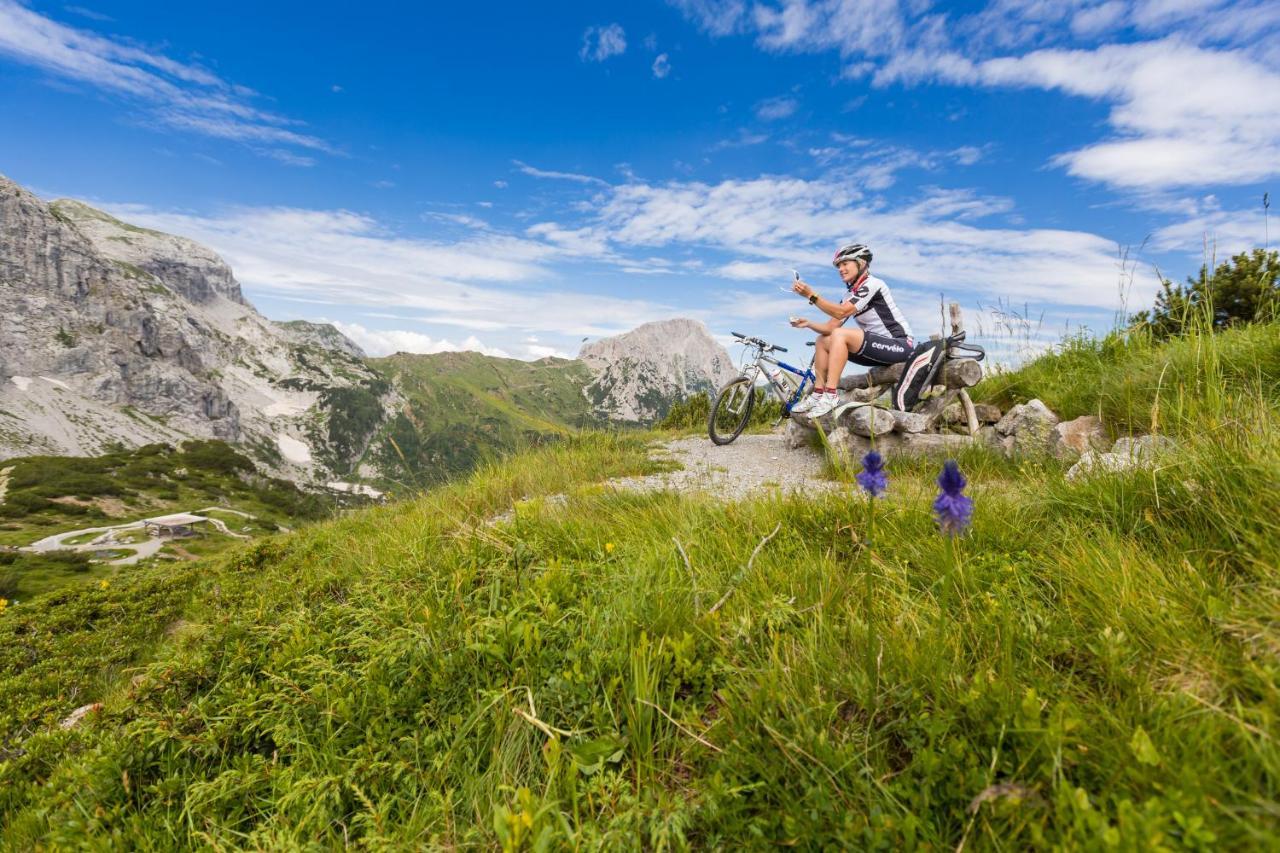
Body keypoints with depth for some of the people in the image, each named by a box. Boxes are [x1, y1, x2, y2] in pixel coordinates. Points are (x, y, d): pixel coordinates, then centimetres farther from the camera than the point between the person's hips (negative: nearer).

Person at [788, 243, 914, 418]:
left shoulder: (872, 284, -12)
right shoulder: (850, 294, 12)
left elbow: (840, 313, -25)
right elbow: (830, 327, 4)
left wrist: (811, 295, -28)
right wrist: (808, 323, -12)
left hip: (901, 345, -9)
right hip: (879, 347, 9)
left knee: (840, 334, -27)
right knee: (822, 341, 1)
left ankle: (830, 396, -28)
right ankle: (818, 394, -2)